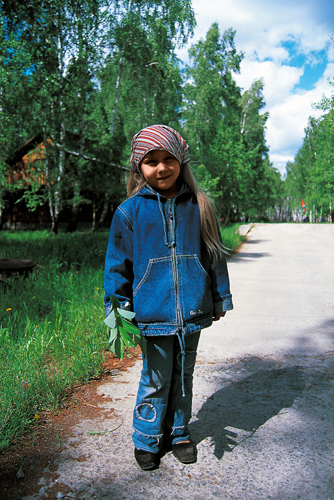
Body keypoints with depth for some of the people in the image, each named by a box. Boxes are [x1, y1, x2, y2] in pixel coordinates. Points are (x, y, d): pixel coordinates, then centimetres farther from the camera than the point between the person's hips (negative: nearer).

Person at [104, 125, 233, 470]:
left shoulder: (197, 207, 2)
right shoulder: (130, 211, -3)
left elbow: (214, 254, 10)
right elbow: (118, 263, 2)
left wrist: (220, 298, 14)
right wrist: (117, 308, 2)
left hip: (192, 311, 3)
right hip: (152, 311, -2)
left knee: (183, 374, 17)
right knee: (156, 379, 9)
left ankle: (178, 433, 38)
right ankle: (147, 440, 32)